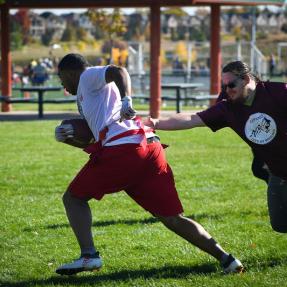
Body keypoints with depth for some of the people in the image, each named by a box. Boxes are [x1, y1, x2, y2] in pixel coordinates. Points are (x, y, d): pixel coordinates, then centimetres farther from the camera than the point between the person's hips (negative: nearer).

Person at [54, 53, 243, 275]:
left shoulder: (88, 76, 11)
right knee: (173, 219, 9)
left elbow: (119, 72, -11)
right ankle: (225, 258, -2)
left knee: (74, 198, 8)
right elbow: (92, 136, 39)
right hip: (151, 146, 8)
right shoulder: (92, 91, 36)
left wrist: (126, 99, -27)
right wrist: (67, 136, 24)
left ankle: (89, 255, -8)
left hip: (123, 150, -8)